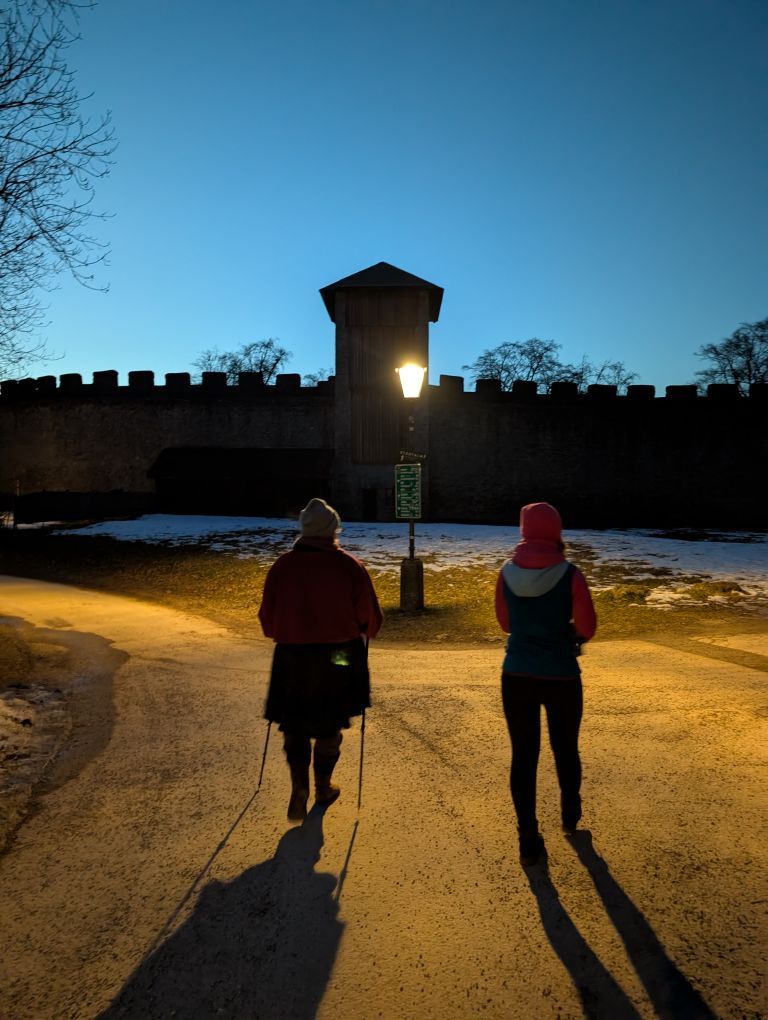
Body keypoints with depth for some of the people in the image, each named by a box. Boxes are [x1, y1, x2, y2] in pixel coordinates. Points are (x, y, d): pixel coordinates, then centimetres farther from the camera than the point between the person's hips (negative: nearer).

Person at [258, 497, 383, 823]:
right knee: (329, 726, 18)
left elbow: (267, 618, 3)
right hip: (338, 658, 0)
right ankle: (323, 788, 30)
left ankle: (299, 787, 1)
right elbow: (371, 619, -5)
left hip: (292, 657, 1)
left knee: (294, 726, 17)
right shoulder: (349, 566, -6)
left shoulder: (282, 565, -2)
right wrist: (364, 632, 16)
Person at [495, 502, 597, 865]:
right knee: (566, 750, 21)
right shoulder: (569, 575, -14)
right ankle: (570, 815, 43)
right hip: (561, 677, -1)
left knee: (523, 755, 11)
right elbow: (587, 628, -10)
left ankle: (528, 838, 16)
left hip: (517, 675, 1)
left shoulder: (508, 573, -5)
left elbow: (505, 621, 5)